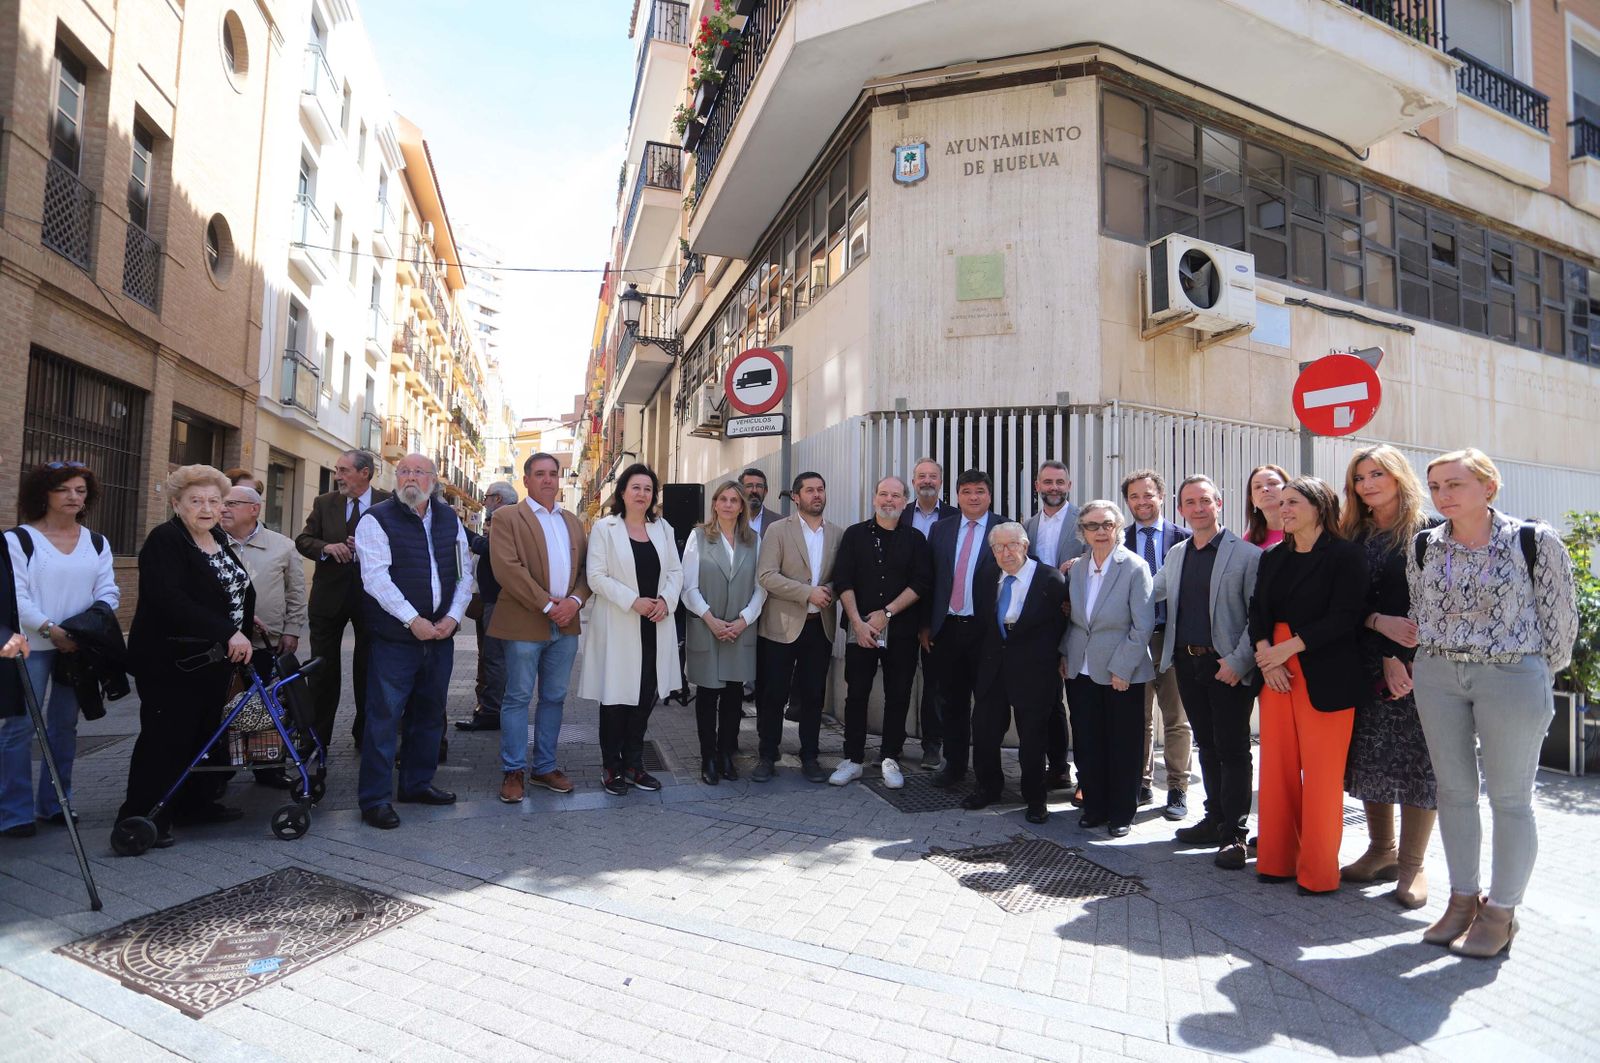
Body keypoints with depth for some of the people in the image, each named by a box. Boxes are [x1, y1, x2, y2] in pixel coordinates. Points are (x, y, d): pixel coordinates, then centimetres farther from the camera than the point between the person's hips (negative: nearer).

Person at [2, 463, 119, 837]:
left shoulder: (97, 543, 11)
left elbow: (108, 592, 7)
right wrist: (51, 629, -19)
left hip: (78, 646, 4)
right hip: (32, 645, -4)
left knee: (65, 724, 10)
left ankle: (54, 803, 19)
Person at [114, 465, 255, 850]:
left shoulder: (219, 538, 11)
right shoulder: (165, 540, -14)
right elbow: (169, 600, -27)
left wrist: (244, 619, 21)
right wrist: (227, 632, -31)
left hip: (214, 660, 8)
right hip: (171, 661, -8)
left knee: (204, 733, 14)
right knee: (165, 737, -2)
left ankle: (194, 802, 27)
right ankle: (141, 817, 9)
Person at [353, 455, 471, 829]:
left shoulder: (449, 519, 11)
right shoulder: (377, 520, -4)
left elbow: (464, 573, 11)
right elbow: (376, 578, -13)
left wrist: (453, 617, -3)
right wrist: (413, 620, -18)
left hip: (440, 634, 6)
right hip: (395, 636, -5)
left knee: (429, 714, 14)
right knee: (385, 716, -3)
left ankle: (417, 783, 29)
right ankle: (374, 798, 7)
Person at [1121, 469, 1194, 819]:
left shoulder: (1182, 538, 0)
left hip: (1172, 637, -2)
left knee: (1176, 718, 6)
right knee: (1138, 717, 11)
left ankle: (1177, 789, 17)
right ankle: (1142, 783, 24)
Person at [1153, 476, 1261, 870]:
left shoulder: (1247, 554, -7)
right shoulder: (1175, 555, 12)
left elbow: (1259, 616, -10)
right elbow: (1146, 595, 23)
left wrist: (1238, 661, -16)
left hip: (1229, 668, -6)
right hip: (1187, 663, 6)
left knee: (1233, 749, 0)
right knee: (1206, 745, 15)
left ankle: (1234, 835, 8)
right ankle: (1215, 819, 27)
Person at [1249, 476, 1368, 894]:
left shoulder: (1345, 555, -3)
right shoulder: (1272, 559, 15)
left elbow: (1345, 617, -12)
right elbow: (1258, 612, 9)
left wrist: (1286, 648, -15)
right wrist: (1265, 654, -8)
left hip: (1325, 678, -5)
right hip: (1276, 673, 5)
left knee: (1322, 776, -2)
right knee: (1278, 769, 6)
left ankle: (1318, 871, 11)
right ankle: (1276, 860, 16)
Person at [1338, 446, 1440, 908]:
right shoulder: (1353, 538, 10)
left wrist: (1407, 661, -15)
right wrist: (1381, 623, -13)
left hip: (1420, 663, -4)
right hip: (1368, 665, 4)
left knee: (1417, 761, 0)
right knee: (1369, 758, 7)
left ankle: (1412, 865, 10)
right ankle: (1381, 851, 21)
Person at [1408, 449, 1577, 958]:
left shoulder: (1534, 541, -8)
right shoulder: (1424, 547, 4)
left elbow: (1559, 614, -1)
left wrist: (1541, 673, 6)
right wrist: (1435, 659, 12)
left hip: (1512, 675, -4)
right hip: (1437, 676, 4)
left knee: (1509, 797, 5)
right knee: (1453, 790, 10)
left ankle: (1501, 912, 17)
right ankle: (1463, 898, 23)